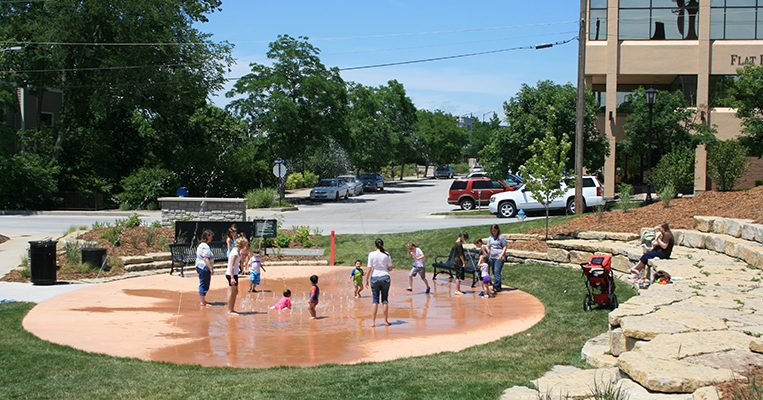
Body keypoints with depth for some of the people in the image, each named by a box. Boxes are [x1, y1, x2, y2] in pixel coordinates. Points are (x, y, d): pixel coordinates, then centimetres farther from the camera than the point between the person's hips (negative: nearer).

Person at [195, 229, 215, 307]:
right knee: (204, 285, -4)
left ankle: (203, 300, 26)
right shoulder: (205, 246, -18)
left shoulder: (201, 245, 16)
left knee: (203, 285, 18)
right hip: (204, 268, -11)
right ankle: (203, 302, 1)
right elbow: (206, 259, -23)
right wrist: (211, 269, -22)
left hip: (200, 267, 11)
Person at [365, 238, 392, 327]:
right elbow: (390, 268, 2)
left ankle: (373, 322, 4)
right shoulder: (387, 254, -1)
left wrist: (366, 280, 2)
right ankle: (386, 320, 14)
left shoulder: (372, 254, -5)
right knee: (385, 300, 9)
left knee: (375, 300, 4)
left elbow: (369, 269, -6)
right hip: (385, 277, 1)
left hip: (375, 277, -1)